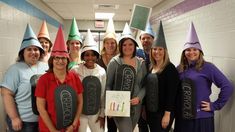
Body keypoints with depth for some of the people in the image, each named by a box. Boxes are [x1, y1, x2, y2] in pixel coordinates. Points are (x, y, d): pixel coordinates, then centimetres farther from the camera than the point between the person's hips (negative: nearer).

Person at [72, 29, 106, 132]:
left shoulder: (102, 72, -2)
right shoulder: (76, 70, -11)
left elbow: (103, 94, 3)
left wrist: (102, 114, 4)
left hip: (96, 114, 2)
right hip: (80, 113, -2)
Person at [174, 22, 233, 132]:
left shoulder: (207, 67, -9)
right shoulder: (179, 69, 4)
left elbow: (227, 87, -13)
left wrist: (215, 105, -11)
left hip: (201, 117, -4)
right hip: (182, 116, 4)